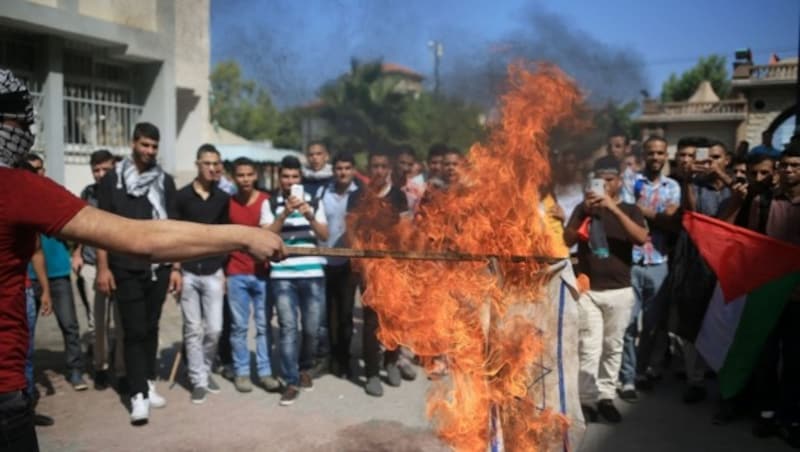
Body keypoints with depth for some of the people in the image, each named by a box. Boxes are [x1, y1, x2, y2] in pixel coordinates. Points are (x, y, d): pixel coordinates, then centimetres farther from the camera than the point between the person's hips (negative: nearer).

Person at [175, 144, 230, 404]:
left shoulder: (223, 199, 6)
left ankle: (206, 370, 25)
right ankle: (199, 381, 13)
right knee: (193, 330, 3)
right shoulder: (182, 196, -2)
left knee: (214, 329, 2)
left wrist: (225, 271, 8)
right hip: (188, 272, -2)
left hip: (213, 273, 2)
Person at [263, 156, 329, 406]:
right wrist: (285, 213, -16)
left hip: (313, 274, 2)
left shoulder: (314, 202, 9)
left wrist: (309, 215, -15)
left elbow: (325, 235, 1)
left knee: (312, 329, 6)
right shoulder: (270, 204, 5)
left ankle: (305, 368, 31)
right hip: (282, 275, -1)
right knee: (288, 328, -4)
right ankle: (292, 381, 6)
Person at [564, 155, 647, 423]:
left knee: (613, 347, 8)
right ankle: (586, 400, 4)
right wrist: (585, 212, -14)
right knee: (589, 349, -5)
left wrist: (615, 209, -20)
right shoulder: (583, 208, 8)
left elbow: (642, 238, -12)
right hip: (587, 289, -1)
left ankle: (606, 397, 19)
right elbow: (567, 241, -2)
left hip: (619, 290, 1)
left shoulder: (630, 210, 7)